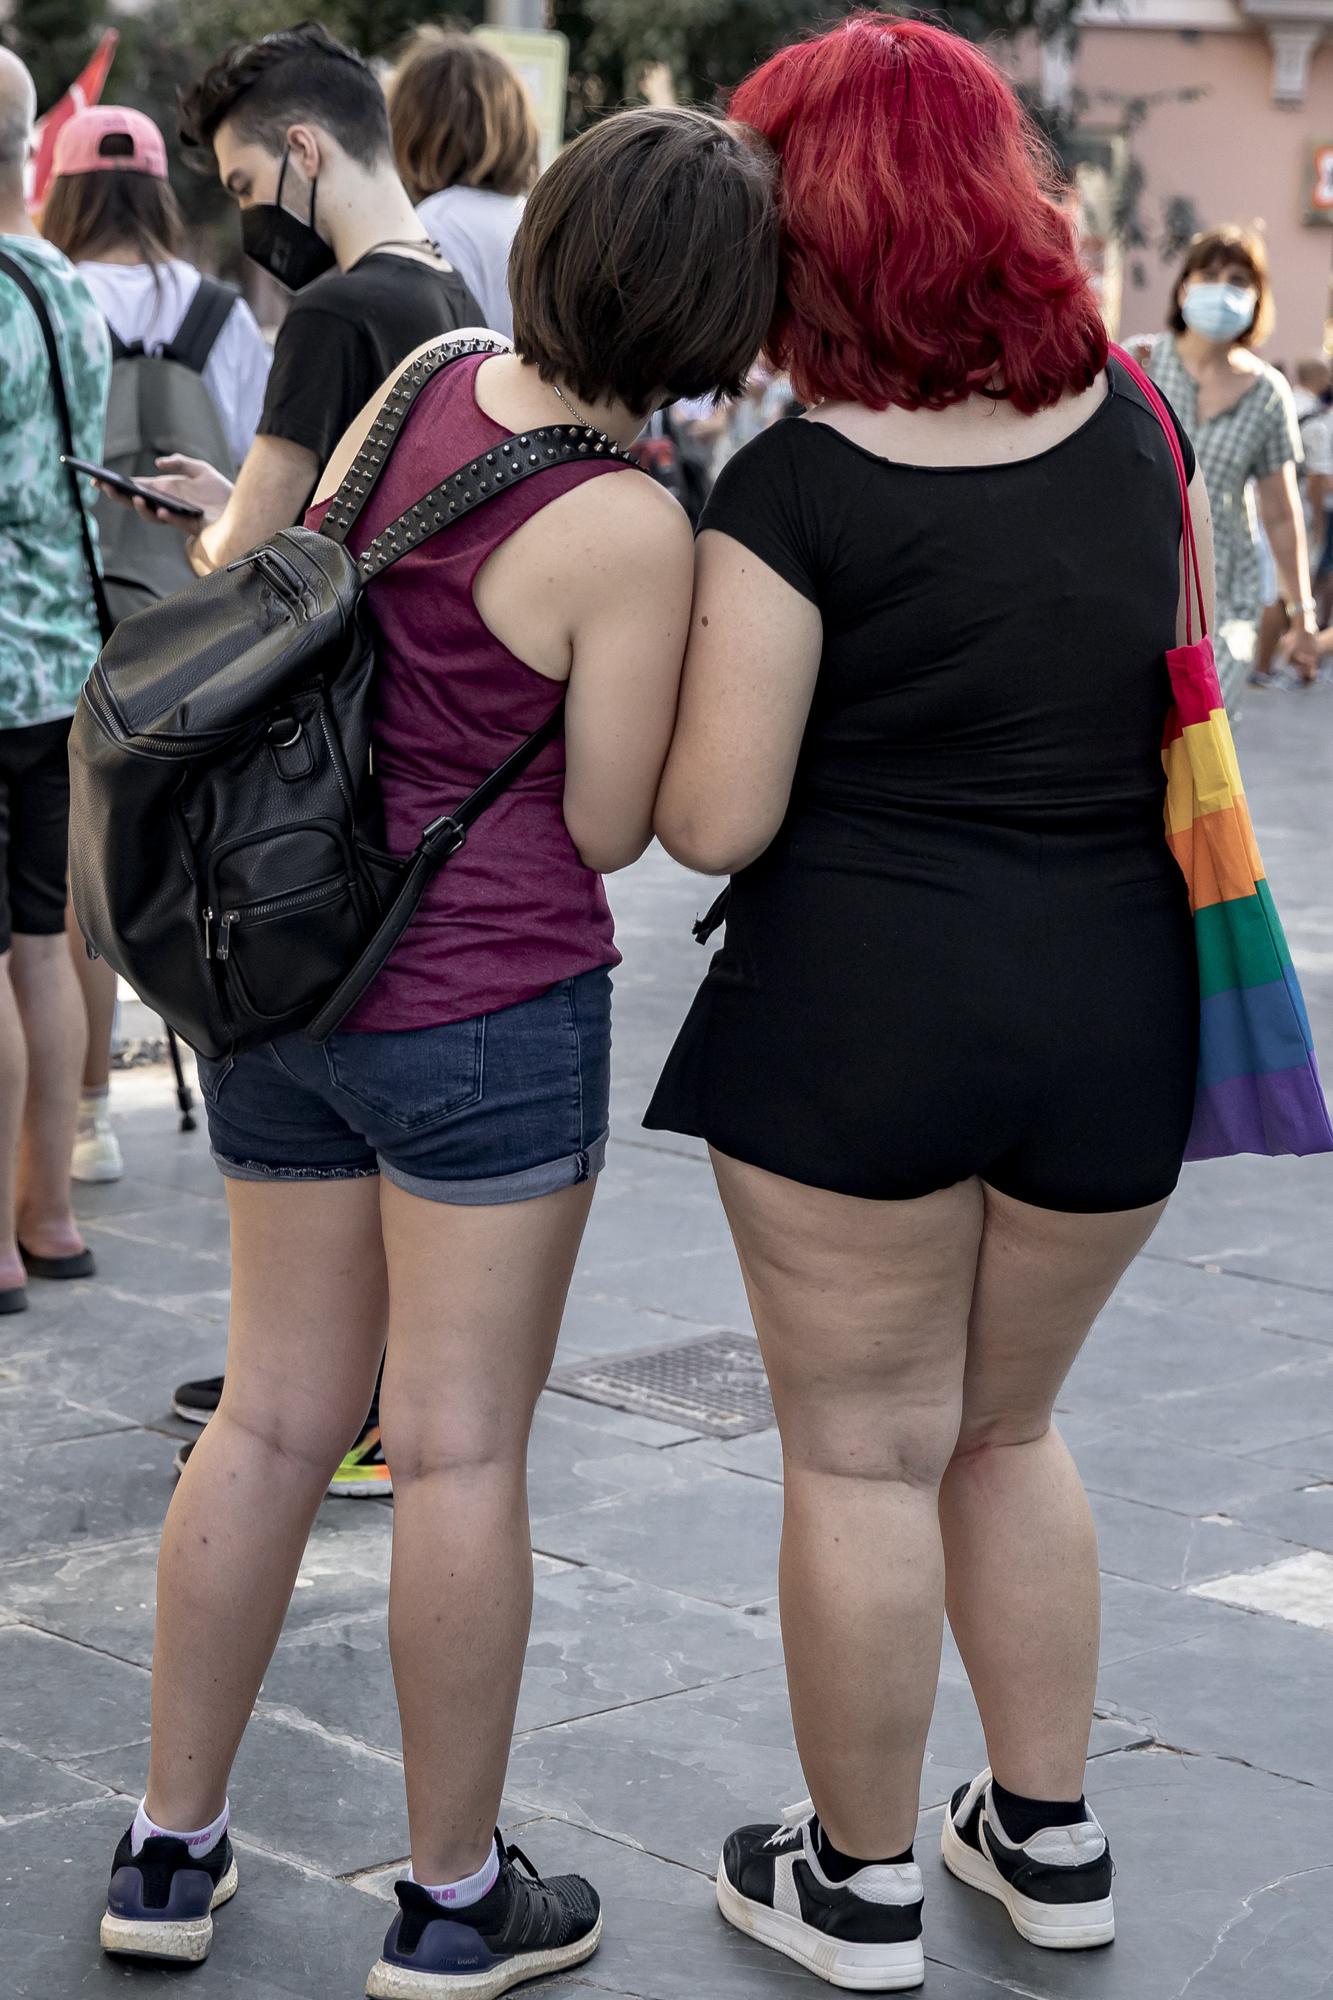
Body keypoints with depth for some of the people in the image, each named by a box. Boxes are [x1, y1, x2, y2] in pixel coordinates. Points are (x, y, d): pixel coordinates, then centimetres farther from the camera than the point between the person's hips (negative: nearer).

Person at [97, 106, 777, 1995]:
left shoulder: (423, 381, 2)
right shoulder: (629, 529, -18)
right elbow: (605, 827, -11)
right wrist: (693, 633, -1)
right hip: (488, 1008, -7)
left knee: (273, 1417, 16)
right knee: (461, 1449, 5)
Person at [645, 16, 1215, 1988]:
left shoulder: (795, 492, -14)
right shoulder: (1133, 422, 2)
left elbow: (712, 819, -15)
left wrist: (664, 646, 3)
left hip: (862, 1011, -5)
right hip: (1115, 1009, 5)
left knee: (862, 1454, 9)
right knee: (1008, 1428, 23)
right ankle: (1051, 1835, 31)